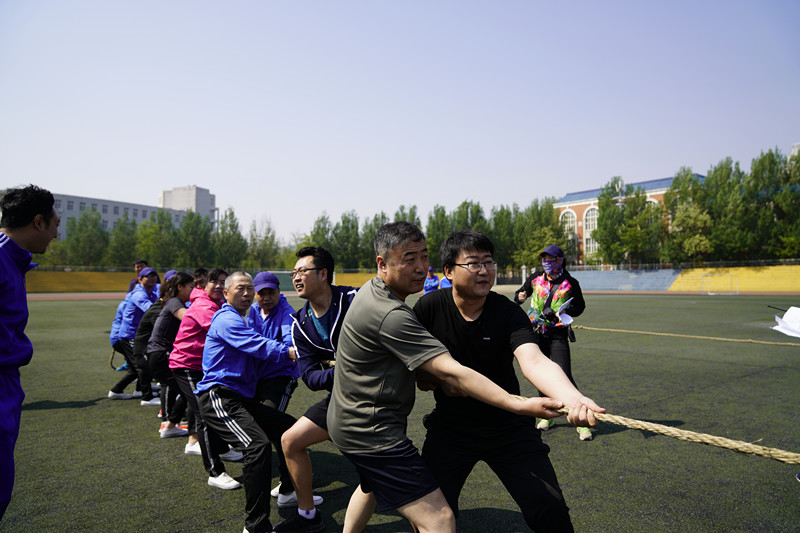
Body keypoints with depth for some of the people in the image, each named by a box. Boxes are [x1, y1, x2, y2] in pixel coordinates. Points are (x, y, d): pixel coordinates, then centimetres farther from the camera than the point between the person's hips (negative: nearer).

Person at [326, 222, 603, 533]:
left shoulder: (372, 290, 5)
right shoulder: (390, 315, -28)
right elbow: (451, 372, -30)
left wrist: (431, 377, -5)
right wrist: (520, 405, -29)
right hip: (373, 434, -11)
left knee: (373, 486, 36)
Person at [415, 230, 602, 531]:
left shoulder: (508, 313, -15)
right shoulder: (429, 308, -12)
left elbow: (534, 362, -32)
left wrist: (572, 397, -51)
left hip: (507, 425, 0)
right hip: (450, 427, 1)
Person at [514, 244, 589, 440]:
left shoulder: (570, 283, -3)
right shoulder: (535, 279, 6)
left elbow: (580, 306, 6)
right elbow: (520, 294, 17)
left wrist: (562, 313, -14)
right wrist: (520, 297, -8)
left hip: (558, 335, -4)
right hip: (536, 333, 4)